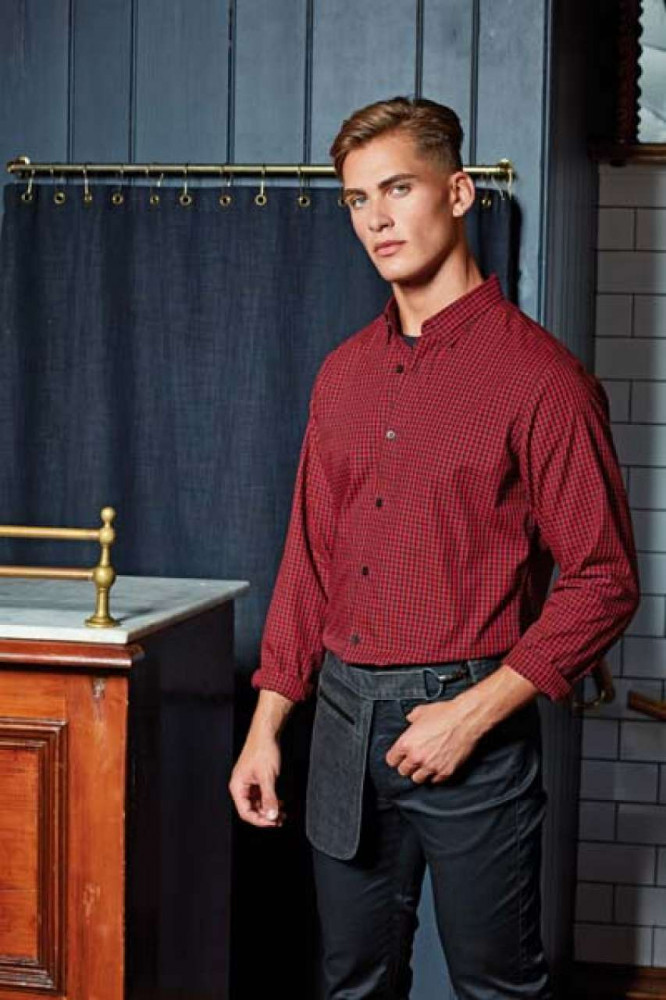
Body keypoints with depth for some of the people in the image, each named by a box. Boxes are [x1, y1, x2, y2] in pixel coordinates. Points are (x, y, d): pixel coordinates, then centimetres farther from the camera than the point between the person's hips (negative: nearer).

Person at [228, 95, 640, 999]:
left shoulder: (540, 375, -9)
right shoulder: (344, 373, 10)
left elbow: (603, 583, -11)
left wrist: (472, 715, -15)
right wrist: (267, 724, 9)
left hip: (468, 723, -5)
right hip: (345, 719, 6)